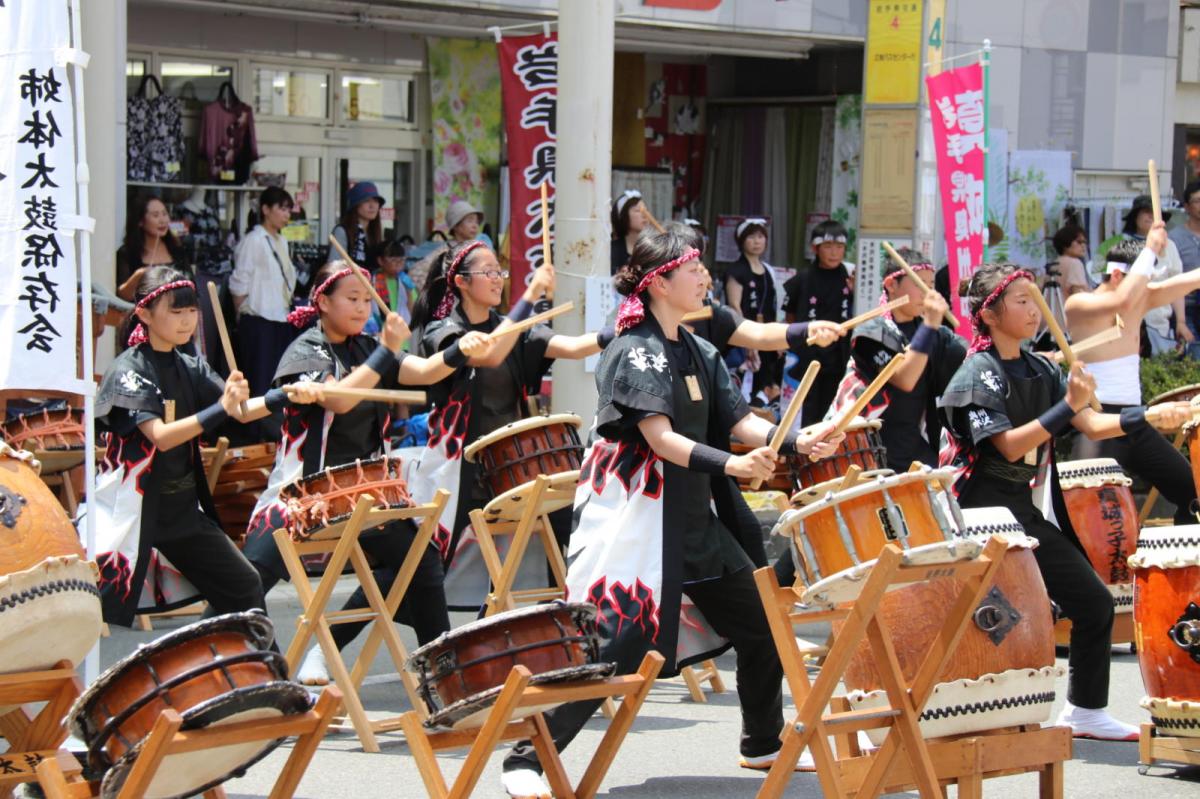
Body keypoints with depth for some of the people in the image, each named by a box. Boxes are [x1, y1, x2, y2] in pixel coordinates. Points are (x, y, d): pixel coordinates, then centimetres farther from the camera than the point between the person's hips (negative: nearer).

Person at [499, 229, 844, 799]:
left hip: (691, 514, 9)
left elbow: (739, 420, 7)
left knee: (759, 624, 13)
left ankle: (764, 745, 31)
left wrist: (796, 441, -12)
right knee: (615, 646, -15)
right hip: (632, 516, -9)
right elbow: (660, 438, -23)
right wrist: (731, 465, -37)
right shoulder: (634, 351, -12)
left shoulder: (698, 352, 12)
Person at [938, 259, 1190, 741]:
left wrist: (1149, 416, -10)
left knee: (1095, 604, 7)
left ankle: (1086, 712, 19)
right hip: (983, 512, -8)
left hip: (1023, 510, 8)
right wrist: (1068, 405, -28)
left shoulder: (1040, 370, 9)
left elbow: (1092, 426, 4)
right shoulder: (977, 375, -12)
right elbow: (1010, 445, -22)